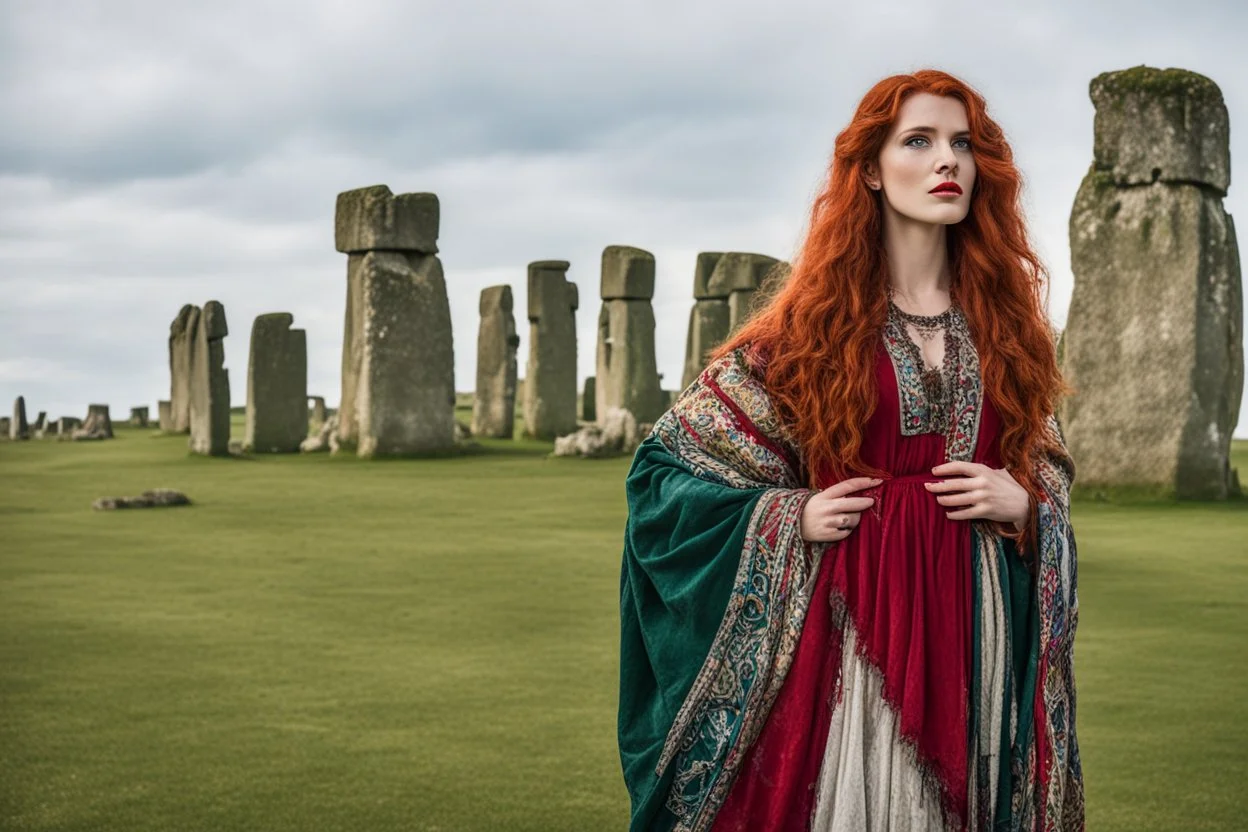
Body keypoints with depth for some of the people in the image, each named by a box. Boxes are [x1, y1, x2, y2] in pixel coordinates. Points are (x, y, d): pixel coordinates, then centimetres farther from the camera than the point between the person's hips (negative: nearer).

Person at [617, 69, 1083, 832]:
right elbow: (667, 462, 3)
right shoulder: (816, 320, 0)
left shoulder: (1005, 318, 8)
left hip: (981, 625, 3)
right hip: (853, 622, -3)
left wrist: (1024, 501, -4)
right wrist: (793, 517, -8)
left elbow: (1052, 470, 18)